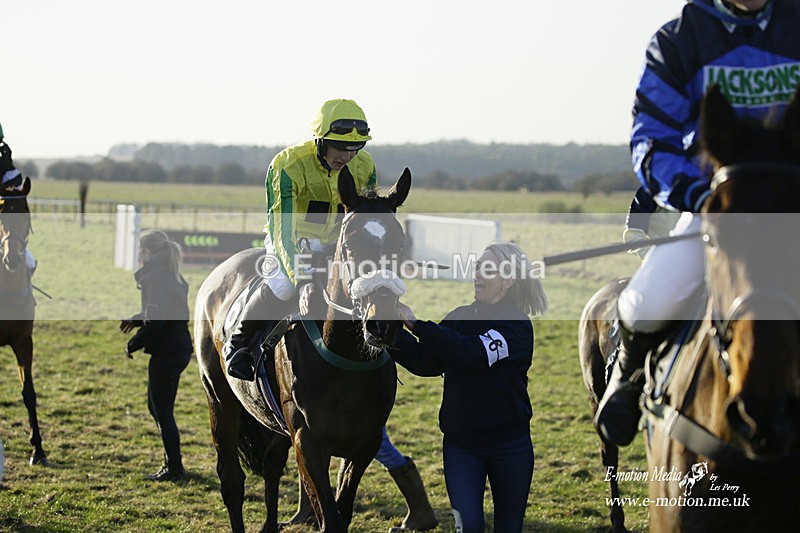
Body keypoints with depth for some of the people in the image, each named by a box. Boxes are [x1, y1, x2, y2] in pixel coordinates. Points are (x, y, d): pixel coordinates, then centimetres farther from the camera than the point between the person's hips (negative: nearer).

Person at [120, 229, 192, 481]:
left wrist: (132, 345, -9)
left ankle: (174, 468, 5)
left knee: (162, 411, -1)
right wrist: (136, 320, 17)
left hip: (166, 351, -10)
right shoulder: (172, 276, 13)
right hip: (180, 345, 10)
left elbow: (155, 322, -21)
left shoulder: (156, 278, -18)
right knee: (156, 406, 20)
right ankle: (172, 461, 26)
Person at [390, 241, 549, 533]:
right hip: (460, 441, 2)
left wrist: (415, 324, -28)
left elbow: (474, 353, -25)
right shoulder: (460, 317, 6)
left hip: (509, 444, -2)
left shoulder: (517, 326, -8)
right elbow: (427, 363, -2)